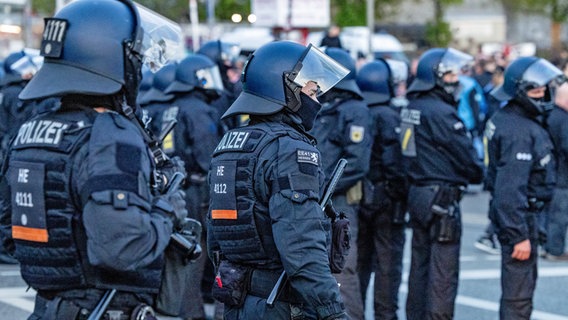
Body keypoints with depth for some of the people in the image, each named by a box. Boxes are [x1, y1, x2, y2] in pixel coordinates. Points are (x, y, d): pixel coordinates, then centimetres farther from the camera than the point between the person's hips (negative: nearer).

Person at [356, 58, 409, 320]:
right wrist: (401, 193, -8)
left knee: (359, 260, 16)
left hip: (357, 200, 6)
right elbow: (394, 162, -19)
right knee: (388, 262, 3)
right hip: (386, 200, -6)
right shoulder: (389, 117, -14)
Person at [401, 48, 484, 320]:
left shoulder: (411, 108, 11)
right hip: (442, 198, -9)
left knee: (420, 264, 15)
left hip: (417, 193, 9)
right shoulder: (441, 112, -17)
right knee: (443, 271, -5)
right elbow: (465, 155, -13)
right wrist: (478, 174, 8)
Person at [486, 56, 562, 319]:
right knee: (518, 296, -6)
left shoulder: (505, 118, 8)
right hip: (521, 217, -11)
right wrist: (519, 235, -28)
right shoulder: (519, 131, -24)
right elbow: (510, 189, -28)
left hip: (526, 214, 11)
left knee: (526, 281, 24)